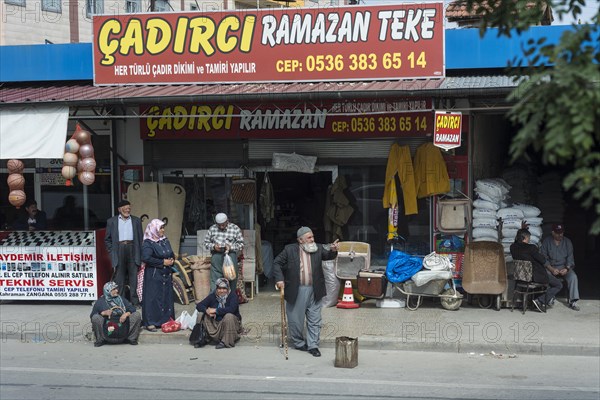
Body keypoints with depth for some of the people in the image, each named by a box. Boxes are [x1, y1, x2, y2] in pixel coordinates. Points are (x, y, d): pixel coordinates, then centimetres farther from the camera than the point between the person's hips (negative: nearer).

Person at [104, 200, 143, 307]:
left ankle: (134, 301, 7)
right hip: (119, 250, -1)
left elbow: (140, 238, 11)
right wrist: (112, 252, 0)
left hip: (132, 250, 1)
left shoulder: (136, 221, 12)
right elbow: (107, 239, 10)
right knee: (119, 279, 1)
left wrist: (140, 255, 4)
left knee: (133, 277, 2)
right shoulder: (111, 221, 8)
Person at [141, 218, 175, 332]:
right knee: (153, 297, -5)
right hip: (154, 275, -7)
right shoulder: (148, 243, -11)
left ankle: (166, 320, 18)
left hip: (166, 274, 7)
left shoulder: (165, 241, 12)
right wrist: (163, 262, -19)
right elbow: (146, 258, -23)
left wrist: (171, 260, -3)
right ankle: (150, 323, -1)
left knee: (167, 297, 9)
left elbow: (171, 254, 21)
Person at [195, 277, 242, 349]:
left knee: (229, 316, -35)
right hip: (215, 324, 4)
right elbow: (199, 305, -3)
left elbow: (231, 309, -28)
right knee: (201, 315, -13)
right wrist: (206, 311, -25)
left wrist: (216, 310, -27)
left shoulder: (232, 295, -11)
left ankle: (226, 342, -27)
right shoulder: (212, 296, 0)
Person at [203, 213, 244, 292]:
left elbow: (241, 244, 2)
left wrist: (231, 247, -16)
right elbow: (206, 242, 12)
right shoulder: (212, 229, 7)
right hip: (216, 258, 1)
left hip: (231, 256, -1)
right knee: (214, 283, -2)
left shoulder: (235, 228, 2)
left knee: (231, 281, 3)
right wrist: (213, 246, -9)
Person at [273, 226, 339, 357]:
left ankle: (313, 345, 15)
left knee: (314, 320, 5)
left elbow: (328, 255, -8)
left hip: (314, 291, 2)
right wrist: (279, 279, -10)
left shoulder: (318, 249, 5)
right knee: (295, 320, 8)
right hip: (296, 291, -2)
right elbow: (276, 263, 1)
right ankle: (299, 343, 26)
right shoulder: (290, 250, -2)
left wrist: (333, 250, -31)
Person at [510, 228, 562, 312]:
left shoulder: (513, 247, -5)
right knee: (558, 285, 9)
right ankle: (540, 300, -3)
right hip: (536, 276, -8)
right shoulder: (531, 248, -24)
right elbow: (543, 261, -15)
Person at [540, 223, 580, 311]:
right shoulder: (546, 241, 0)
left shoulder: (567, 242, 5)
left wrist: (567, 268, -17)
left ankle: (573, 301, -24)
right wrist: (551, 269, -19)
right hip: (550, 267, -1)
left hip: (564, 267, 1)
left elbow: (570, 258, 2)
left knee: (573, 277, -28)